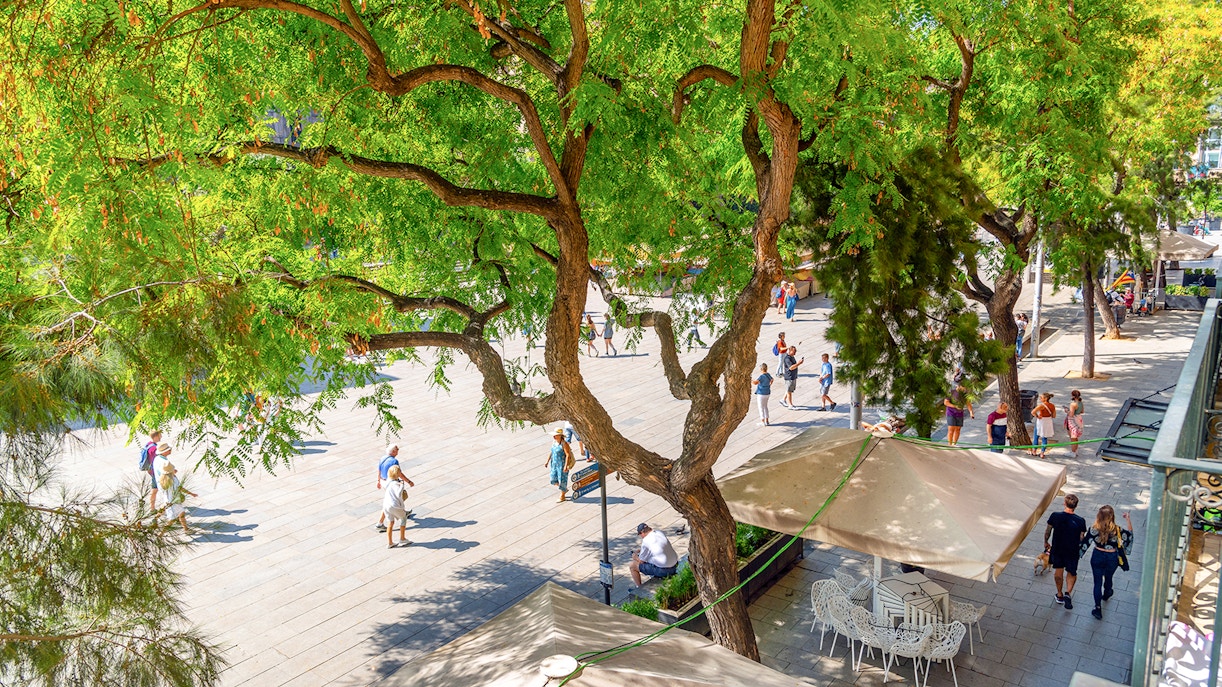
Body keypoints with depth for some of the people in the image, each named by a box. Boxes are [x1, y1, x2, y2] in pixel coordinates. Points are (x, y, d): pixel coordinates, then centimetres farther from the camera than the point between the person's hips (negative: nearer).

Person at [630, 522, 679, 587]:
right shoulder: (660, 533, 6)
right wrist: (640, 550, 29)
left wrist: (635, 556, 17)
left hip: (663, 571, -8)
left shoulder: (646, 541, -16)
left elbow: (641, 561, -5)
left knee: (632, 565, 3)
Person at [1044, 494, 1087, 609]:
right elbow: (1081, 539, -9)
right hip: (1073, 551, -1)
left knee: (1058, 571, 22)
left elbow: (1047, 531, -4)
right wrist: (1080, 550, 13)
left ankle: (1060, 595, 35)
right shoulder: (1080, 521, -21)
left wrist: (1046, 542, 15)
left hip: (1057, 549, 1)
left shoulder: (1055, 516, -19)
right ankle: (1068, 593, 3)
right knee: (1071, 573, 22)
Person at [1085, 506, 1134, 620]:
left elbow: (1086, 542, -10)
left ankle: (1098, 608, 12)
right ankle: (1106, 594, 58)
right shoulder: (1117, 530, -22)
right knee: (1108, 578, 29)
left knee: (1097, 582, 11)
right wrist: (1127, 519, 2)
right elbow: (1130, 533, -2)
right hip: (1112, 558, 1)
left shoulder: (1093, 529, -22)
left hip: (1097, 557, -1)